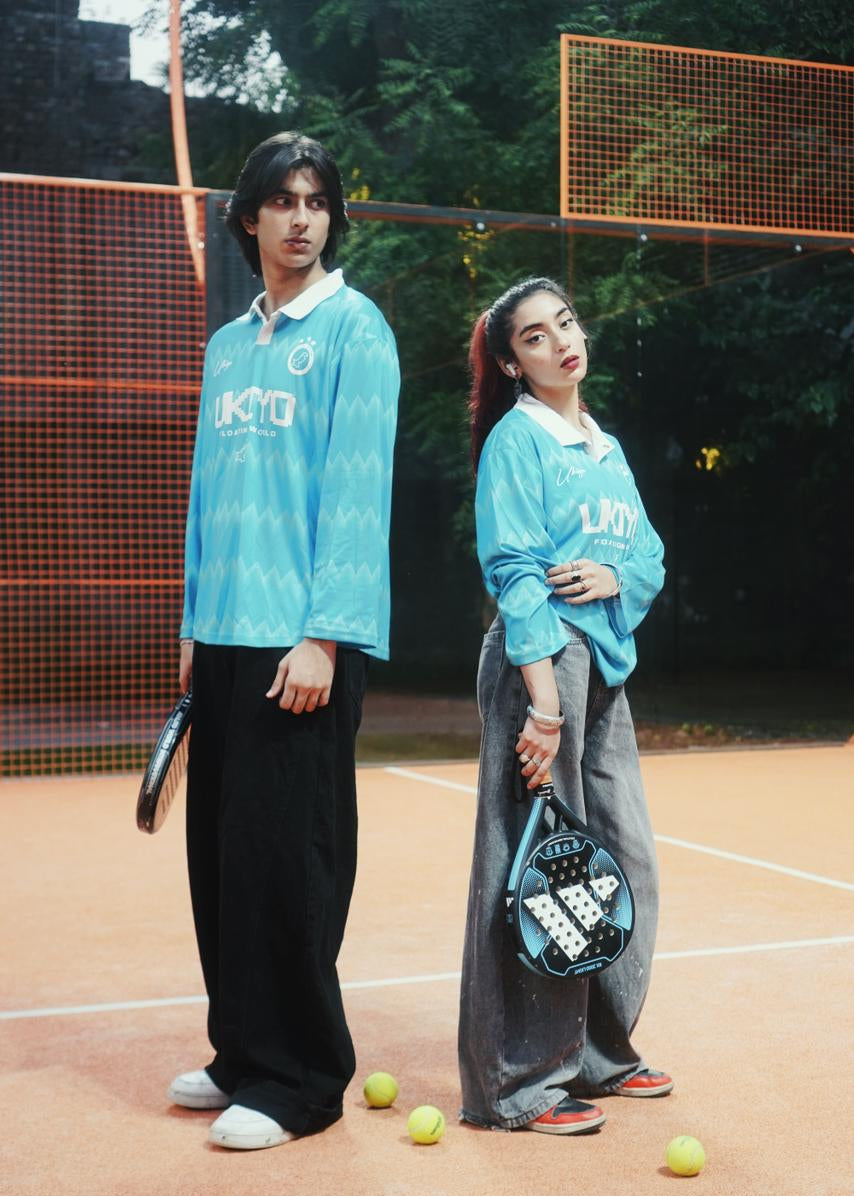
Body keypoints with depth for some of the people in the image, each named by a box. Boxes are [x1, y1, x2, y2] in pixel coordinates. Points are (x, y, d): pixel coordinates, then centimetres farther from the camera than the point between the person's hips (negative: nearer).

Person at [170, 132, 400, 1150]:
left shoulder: (353, 327, -3)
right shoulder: (226, 346, 17)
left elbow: (356, 486, -11)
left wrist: (322, 637, -16)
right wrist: (194, 624, 15)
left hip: (304, 641, -6)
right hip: (225, 636, 7)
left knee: (285, 857, -4)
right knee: (219, 850, 9)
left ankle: (298, 1077, 9)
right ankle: (242, 1052, 23)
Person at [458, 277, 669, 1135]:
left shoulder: (607, 447, 18)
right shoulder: (517, 438, -6)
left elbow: (651, 556, 18)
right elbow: (515, 572, -14)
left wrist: (614, 575, -7)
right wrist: (544, 699, -21)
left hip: (605, 661, 8)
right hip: (539, 657, -8)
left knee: (627, 862, 12)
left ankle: (597, 1054, 26)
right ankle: (519, 1085, 4)